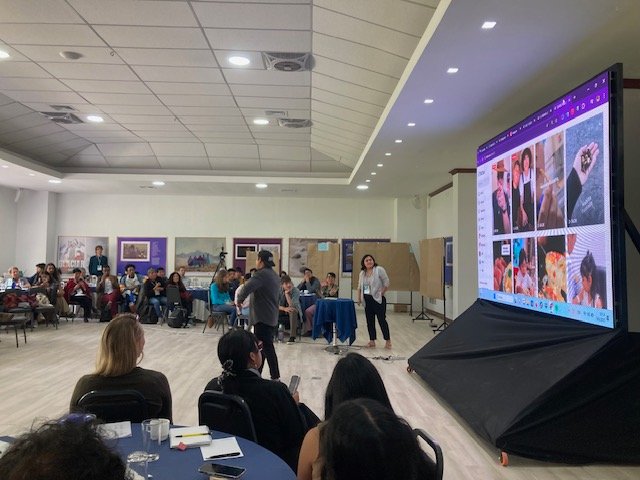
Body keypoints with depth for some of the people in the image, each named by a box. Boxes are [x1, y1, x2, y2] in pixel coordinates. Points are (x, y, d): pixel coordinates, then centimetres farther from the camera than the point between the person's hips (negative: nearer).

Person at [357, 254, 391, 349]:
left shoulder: (379, 270, -8)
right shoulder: (362, 273, 11)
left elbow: (386, 282, -8)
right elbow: (359, 287, 18)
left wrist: (381, 293, -12)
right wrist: (359, 298, 10)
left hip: (378, 299, -6)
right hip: (367, 300, 6)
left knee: (382, 320, -5)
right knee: (370, 321, 8)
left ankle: (388, 340, 4)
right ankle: (372, 341, 15)